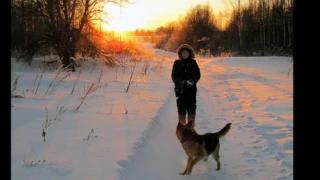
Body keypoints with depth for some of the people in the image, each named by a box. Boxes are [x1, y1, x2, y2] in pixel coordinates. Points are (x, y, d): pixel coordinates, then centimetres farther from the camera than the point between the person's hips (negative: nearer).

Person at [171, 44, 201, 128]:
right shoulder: (177, 63, 5)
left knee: (191, 108, 0)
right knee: (181, 108, 0)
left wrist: (193, 81, -13)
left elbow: (198, 75, 6)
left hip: (191, 89, 1)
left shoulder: (193, 63, 6)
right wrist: (179, 82, -15)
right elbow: (173, 76, 3)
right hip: (180, 89, 0)